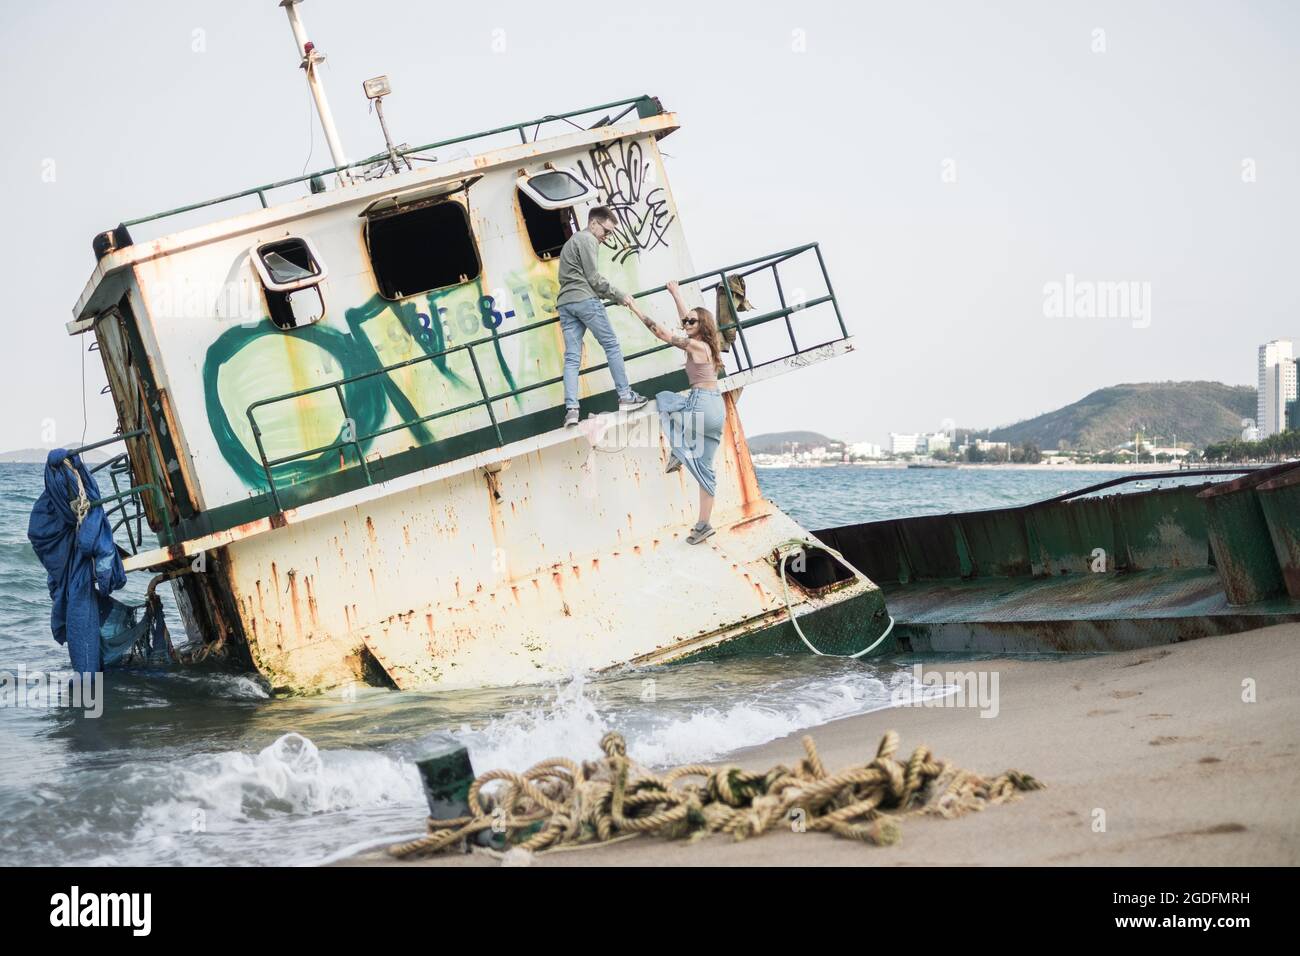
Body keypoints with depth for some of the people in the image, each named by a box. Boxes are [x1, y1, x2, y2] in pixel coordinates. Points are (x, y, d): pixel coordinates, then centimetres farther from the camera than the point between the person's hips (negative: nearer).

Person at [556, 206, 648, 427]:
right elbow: (593, 278, -8)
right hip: (585, 299, -8)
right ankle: (625, 396, 3)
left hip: (565, 303, 8)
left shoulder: (571, 242, 29)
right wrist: (619, 296, -1)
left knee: (572, 358, -1)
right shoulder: (587, 239, -2)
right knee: (612, 345, 2)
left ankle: (571, 409, -13)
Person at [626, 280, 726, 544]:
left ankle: (677, 453, 7)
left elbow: (661, 333, -8)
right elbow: (688, 319, 31)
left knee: (663, 399, 18)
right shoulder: (706, 345, 14)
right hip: (717, 410, 9)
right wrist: (677, 294, 40)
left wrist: (637, 310, -4)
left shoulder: (696, 346, -8)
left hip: (701, 405, -9)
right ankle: (703, 525, 7)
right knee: (704, 468, 9)